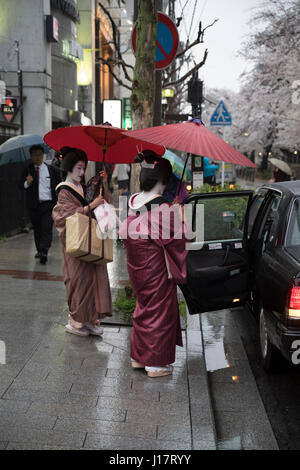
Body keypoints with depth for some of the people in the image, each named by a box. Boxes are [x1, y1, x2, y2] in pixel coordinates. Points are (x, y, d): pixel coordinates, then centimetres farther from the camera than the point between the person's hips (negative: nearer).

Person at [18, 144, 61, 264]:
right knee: (37, 229, 13)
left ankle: (44, 252, -17)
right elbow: (20, 186, -2)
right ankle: (39, 250, 28)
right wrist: (27, 183, -24)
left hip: (48, 204, -2)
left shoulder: (52, 170, 3)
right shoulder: (27, 170, 4)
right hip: (33, 205, 2)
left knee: (47, 229, -12)